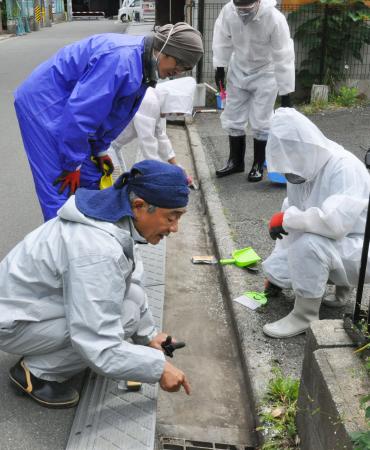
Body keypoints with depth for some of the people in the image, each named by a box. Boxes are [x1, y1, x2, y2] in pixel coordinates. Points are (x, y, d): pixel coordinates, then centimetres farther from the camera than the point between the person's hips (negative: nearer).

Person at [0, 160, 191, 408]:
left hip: (37, 299, 9)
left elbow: (128, 280, 10)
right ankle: (36, 372, -4)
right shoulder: (97, 252, -35)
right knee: (125, 316, -21)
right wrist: (159, 367, -21)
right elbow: (99, 348, -33)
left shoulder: (117, 216, -7)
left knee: (132, 294, -3)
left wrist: (148, 334, 11)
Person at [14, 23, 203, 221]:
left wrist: (100, 149, 15)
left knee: (90, 183, 12)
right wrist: (72, 165, -21)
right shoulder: (122, 58, -29)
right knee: (62, 191, -10)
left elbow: (114, 111, 14)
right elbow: (79, 111, -29)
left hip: (64, 105, 10)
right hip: (44, 104, -10)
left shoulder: (142, 62, 3)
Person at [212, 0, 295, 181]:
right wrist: (220, 67, 0)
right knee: (233, 117, 9)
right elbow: (222, 39, -4)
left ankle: (258, 165, 16)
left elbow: (284, 58, -25)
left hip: (265, 73, -4)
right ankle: (235, 161, 26)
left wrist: (285, 94, -23)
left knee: (260, 122, -2)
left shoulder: (275, 19, -30)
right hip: (238, 71, 4)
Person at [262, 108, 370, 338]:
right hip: (335, 246, 9)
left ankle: (305, 317, -14)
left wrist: (287, 218, -27)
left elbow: (335, 222, -40)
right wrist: (276, 271, 3)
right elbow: (294, 228, 2)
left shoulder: (345, 168, -27)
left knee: (308, 244, -32)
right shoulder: (303, 167, -4)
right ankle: (340, 283, 19)